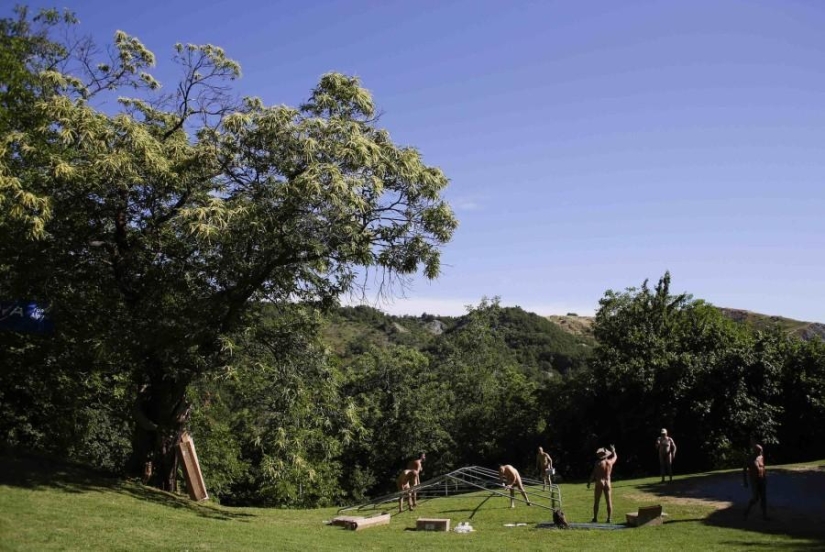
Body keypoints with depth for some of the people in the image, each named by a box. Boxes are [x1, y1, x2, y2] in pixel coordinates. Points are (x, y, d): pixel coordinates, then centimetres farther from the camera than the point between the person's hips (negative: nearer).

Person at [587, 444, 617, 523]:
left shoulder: (598, 463, -12)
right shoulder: (610, 462, 0)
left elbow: (593, 474, -12)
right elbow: (615, 457, 23)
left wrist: (589, 482, -3)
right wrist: (613, 450, 39)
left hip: (599, 482, -4)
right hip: (607, 483, 4)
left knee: (596, 502, 3)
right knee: (609, 502, 7)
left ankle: (595, 518, 2)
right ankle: (609, 519, 4)